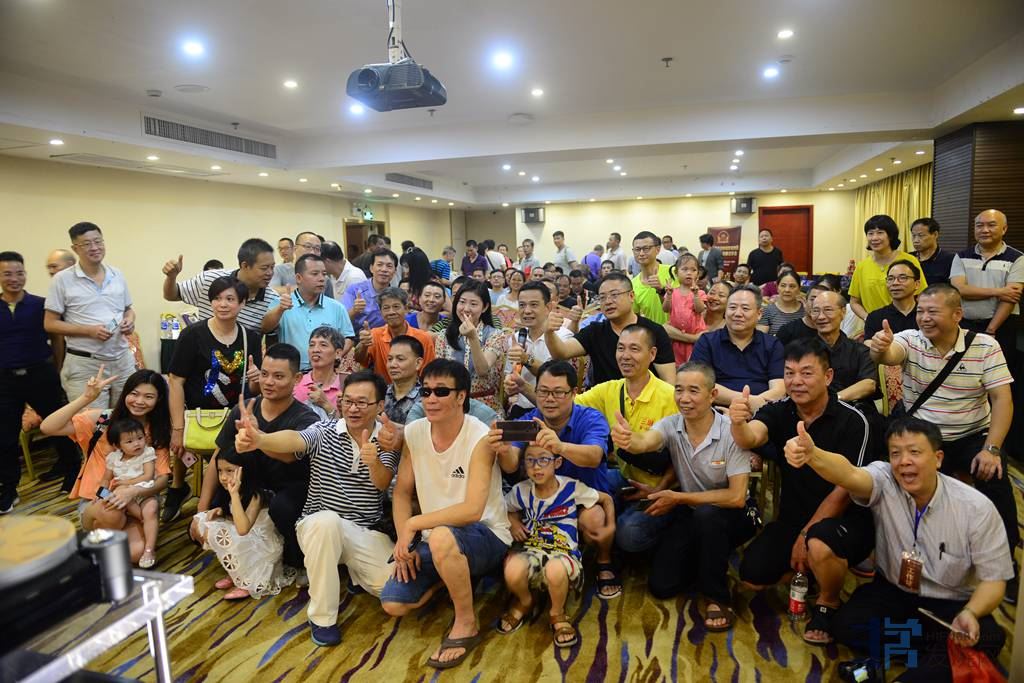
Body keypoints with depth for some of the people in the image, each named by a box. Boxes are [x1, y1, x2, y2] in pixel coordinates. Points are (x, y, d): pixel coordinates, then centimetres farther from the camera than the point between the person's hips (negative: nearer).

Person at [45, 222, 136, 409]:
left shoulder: (118, 275, 9)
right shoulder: (62, 280, -4)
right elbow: (50, 324, -3)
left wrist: (130, 320, -4)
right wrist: (89, 331, -16)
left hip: (123, 360, 4)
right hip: (84, 365, -4)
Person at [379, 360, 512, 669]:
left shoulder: (479, 438, -22)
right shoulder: (413, 432, -5)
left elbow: (472, 510, -30)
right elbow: (402, 492, 4)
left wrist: (414, 523, -24)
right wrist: (404, 542, -9)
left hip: (485, 537, -6)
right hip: (436, 539, 6)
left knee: (441, 537, -38)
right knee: (393, 604, -8)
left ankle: (466, 625, -12)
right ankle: (453, 577, 20)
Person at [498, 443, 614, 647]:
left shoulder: (572, 488, -4)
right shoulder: (521, 491, 2)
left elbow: (606, 499, 9)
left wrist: (610, 527, -3)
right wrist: (512, 523, 2)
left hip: (564, 552, -2)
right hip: (532, 550, 2)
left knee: (556, 569, -40)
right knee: (512, 570, -34)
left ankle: (557, 614, -3)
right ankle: (524, 602, 7)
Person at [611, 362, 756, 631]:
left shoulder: (731, 433, -22)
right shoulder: (672, 425, -13)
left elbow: (737, 497, -23)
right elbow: (645, 442, -36)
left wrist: (677, 498, -21)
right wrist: (627, 440, -62)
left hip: (727, 517, -3)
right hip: (690, 515, 4)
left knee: (706, 514, -37)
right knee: (661, 586, -6)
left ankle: (717, 597, -13)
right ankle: (705, 561, 25)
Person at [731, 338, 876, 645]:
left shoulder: (852, 421, -15)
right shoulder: (778, 411, -5)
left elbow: (845, 489, -14)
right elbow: (750, 438, -26)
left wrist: (806, 534, -16)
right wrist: (738, 423, -51)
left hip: (844, 519, -4)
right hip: (793, 517, 4)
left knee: (819, 546, -36)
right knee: (752, 576, -10)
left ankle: (828, 604, -1)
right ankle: (806, 569, 22)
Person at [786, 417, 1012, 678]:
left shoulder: (976, 508, -16)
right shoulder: (884, 482, -18)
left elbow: (994, 577, -8)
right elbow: (849, 475, -42)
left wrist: (970, 613, -29)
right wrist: (812, 454, -65)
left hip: (951, 604, -1)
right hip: (892, 592, 1)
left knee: (987, 639, -31)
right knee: (844, 625, -22)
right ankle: (939, 646, -6)